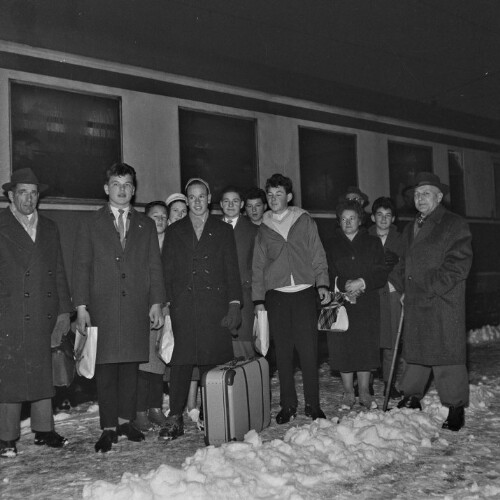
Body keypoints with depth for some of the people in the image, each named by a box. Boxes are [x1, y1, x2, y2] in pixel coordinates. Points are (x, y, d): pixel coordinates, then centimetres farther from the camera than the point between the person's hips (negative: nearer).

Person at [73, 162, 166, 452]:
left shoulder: (146, 225, 14)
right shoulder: (91, 225, 10)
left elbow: (154, 265, 10)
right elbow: (81, 267, 5)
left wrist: (157, 302, 1)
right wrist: (81, 306, -4)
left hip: (137, 308, 2)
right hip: (102, 307, -1)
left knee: (131, 367, 4)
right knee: (106, 369, -1)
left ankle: (126, 420, 17)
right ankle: (109, 428, 7)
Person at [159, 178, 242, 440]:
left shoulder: (223, 230, 14)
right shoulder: (174, 231, 16)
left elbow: (232, 269, 8)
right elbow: (167, 271, 10)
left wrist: (234, 303, -2)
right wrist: (166, 303, -1)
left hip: (215, 306, 0)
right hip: (183, 306, 0)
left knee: (214, 361, 0)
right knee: (180, 362, -5)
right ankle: (175, 419, 2)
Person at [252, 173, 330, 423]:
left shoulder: (304, 221, 9)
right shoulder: (263, 228, 12)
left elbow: (318, 256, 9)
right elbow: (258, 266, 14)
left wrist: (322, 283, -4)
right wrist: (258, 300, 9)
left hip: (304, 292, -1)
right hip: (276, 295, 1)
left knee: (308, 350, -3)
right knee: (283, 352, 3)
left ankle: (313, 404, 10)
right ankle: (288, 405, 14)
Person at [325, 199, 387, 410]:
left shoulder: (373, 243, 10)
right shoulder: (331, 245, 9)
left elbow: (382, 275, 3)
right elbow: (326, 274, 1)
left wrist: (362, 283, -13)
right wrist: (345, 284, -15)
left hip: (367, 304, 0)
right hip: (340, 304, 0)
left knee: (366, 347, 2)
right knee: (343, 348, 0)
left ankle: (364, 392, 16)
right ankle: (348, 393, 14)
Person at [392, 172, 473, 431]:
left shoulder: (455, 225, -3)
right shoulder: (410, 228, 19)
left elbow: (459, 265, -11)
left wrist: (430, 287, -17)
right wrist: (401, 286, 7)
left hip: (443, 302, -6)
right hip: (414, 303, 6)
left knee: (446, 354, -2)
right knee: (414, 351, 11)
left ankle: (456, 408, 11)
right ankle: (411, 399, 25)